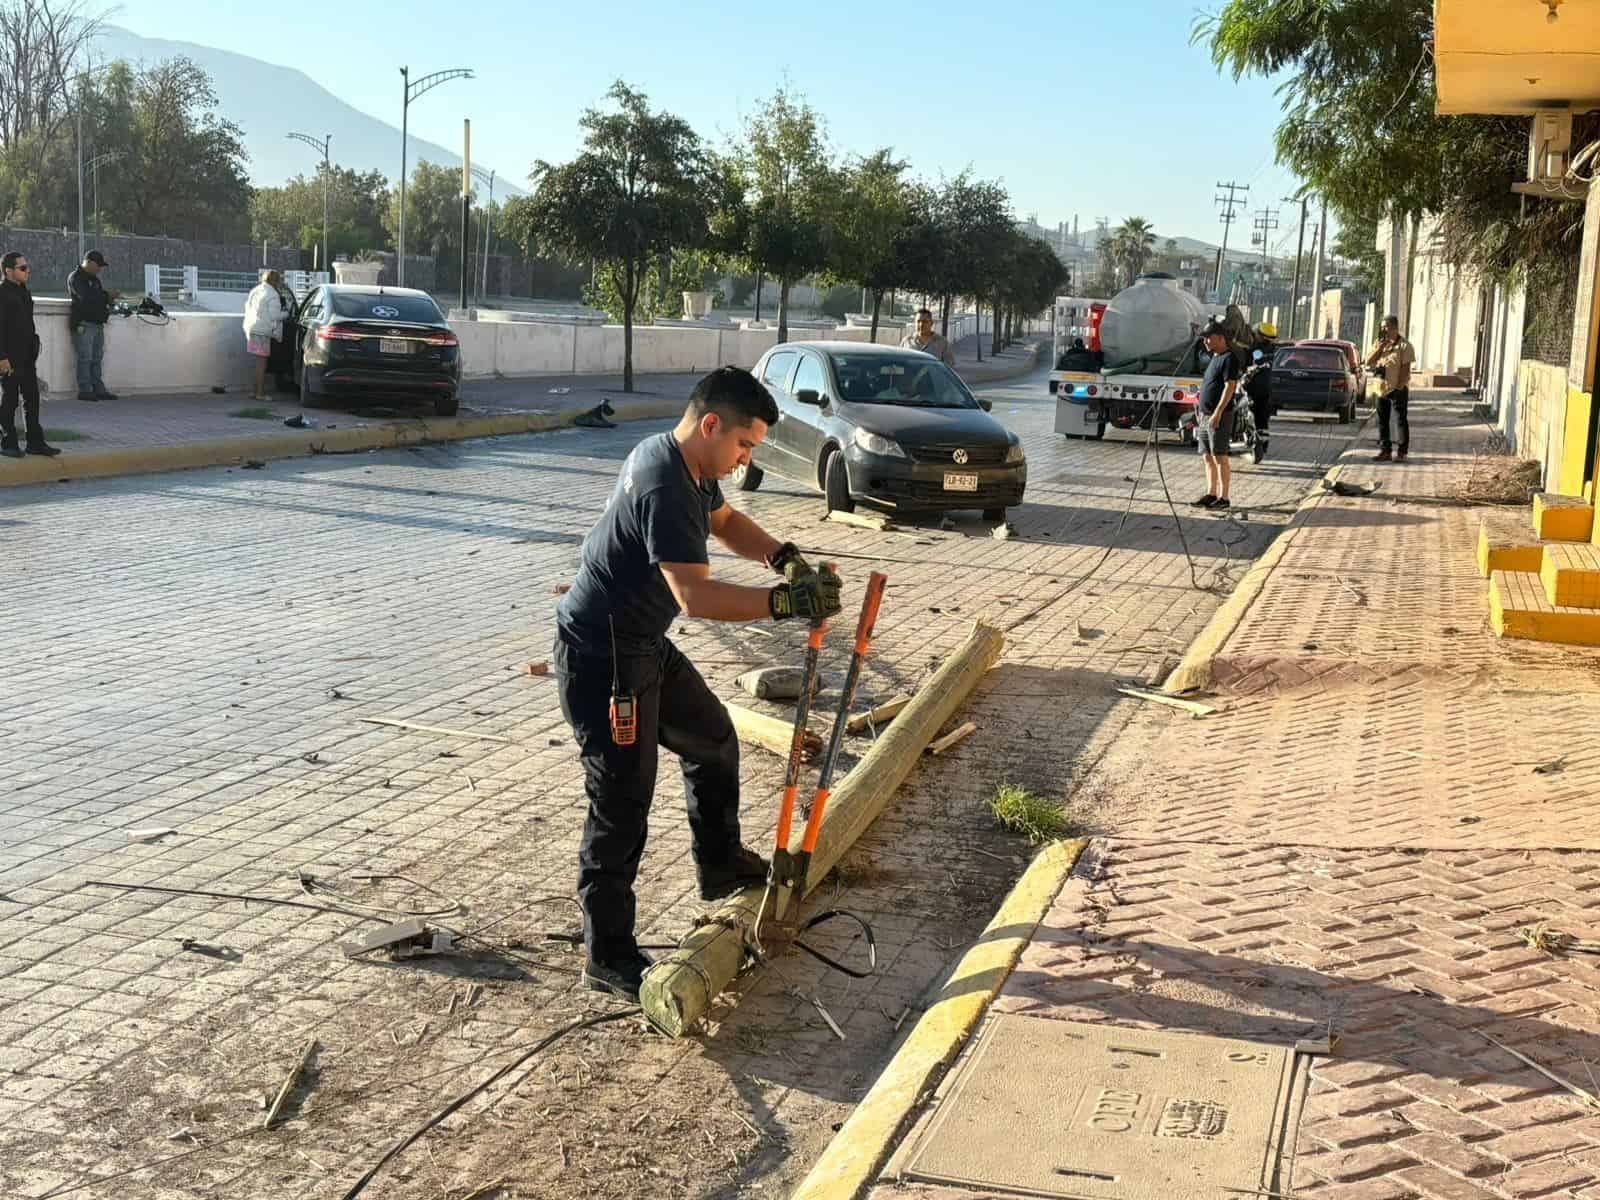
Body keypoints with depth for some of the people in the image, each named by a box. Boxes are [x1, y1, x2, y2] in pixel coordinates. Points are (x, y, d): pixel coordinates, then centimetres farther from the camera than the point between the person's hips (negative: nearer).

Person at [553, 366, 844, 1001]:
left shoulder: (685, 462, 4)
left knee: (713, 740, 23)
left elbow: (726, 521, 21)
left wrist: (786, 558, 5)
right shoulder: (665, 487, -28)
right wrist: (786, 602, -32)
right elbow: (696, 595, -36)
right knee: (622, 804, -6)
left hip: (643, 645, 11)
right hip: (601, 661, -11)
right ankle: (607, 956, 4)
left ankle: (721, 866, 42)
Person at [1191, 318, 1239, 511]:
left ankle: (1224, 498, -5)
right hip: (1205, 415, 9)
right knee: (1208, 457, 10)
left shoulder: (1229, 359, -11)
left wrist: (1218, 412, -24)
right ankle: (1211, 494, 16)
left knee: (1220, 458, -7)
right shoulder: (1214, 358, 18)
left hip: (1219, 416, -9)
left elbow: (1229, 386, -18)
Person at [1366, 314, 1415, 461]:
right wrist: (1380, 347, -8)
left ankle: (1402, 452, 2)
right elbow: (1368, 362, 4)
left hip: (1398, 389, -6)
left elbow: (1406, 369, -11)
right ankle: (1385, 450, 15)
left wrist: (1399, 387, -17)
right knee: (1382, 421, 8)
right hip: (1382, 388, 6)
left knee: (1401, 421, -1)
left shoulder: (1404, 345, -7)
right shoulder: (1380, 343, 12)